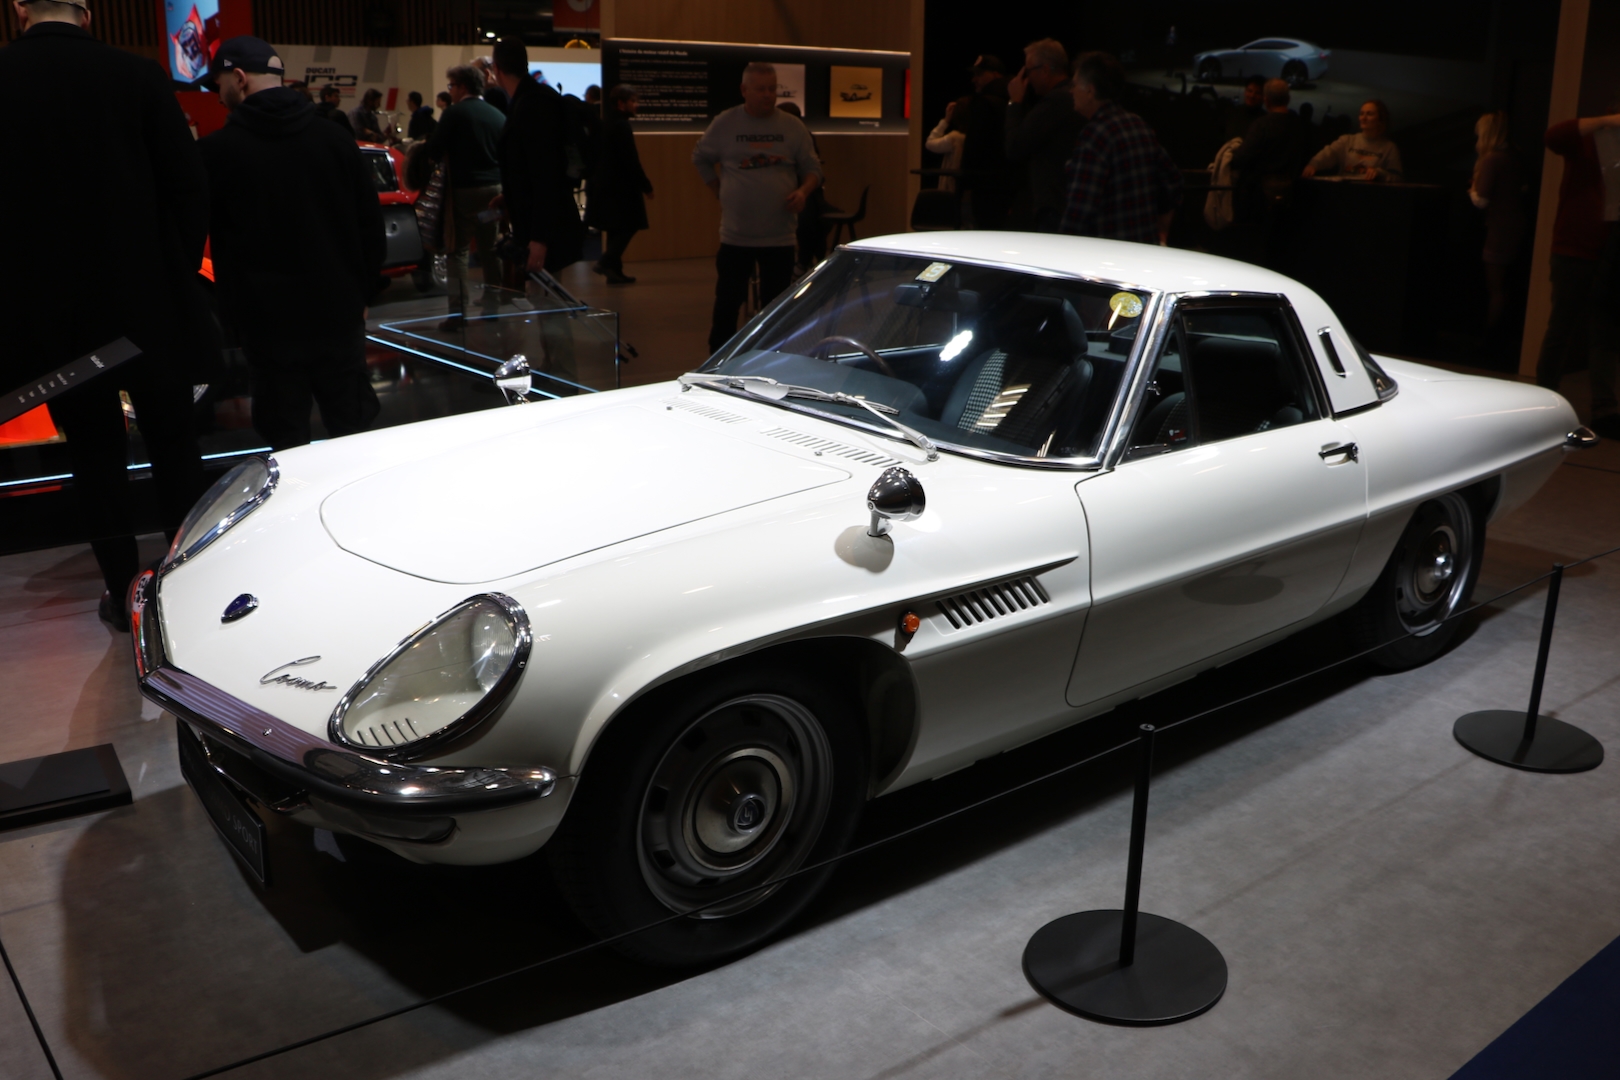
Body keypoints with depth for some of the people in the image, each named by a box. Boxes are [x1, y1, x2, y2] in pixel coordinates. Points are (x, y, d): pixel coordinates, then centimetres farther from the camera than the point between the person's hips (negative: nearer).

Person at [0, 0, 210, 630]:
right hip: (148, 300, 0)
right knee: (172, 439, 13)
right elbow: (189, 186, -5)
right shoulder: (137, 76, -6)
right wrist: (181, 273, 6)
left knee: (93, 448, 12)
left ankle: (122, 589, 16)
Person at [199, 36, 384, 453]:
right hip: (338, 313, 3)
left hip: (267, 321, -3)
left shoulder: (215, 152, -8)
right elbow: (370, 224, 6)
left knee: (287, 442, 6)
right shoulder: (334, 139, 2)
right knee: (354, 430, 13)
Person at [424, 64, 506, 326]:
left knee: (458, 250, 0)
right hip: (495, 190, 5)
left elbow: (434, 151, -9)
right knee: (491, 250, 11)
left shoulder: (455, 112, -8)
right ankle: (492, 307, 14)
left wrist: (449, 159, 9)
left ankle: (458, 312, -5)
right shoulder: (497, 116, 8)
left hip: (465, 189, -5)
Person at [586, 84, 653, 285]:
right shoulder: (621, 125, -16)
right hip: (620, 185, -9)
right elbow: (630, 160, -19)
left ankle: (614, 271, 13)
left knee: (615, 228, 12)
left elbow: (596, 155, 17)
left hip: (604, 184, 9)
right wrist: (645, 185, -14)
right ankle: (607, 261, -12)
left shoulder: (603, 122, 13)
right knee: (630, 224, -4)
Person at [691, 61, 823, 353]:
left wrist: (803, 191, -12)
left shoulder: (793, 128, 3)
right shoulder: (724, 124, 1)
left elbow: (813, 169, 8)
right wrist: (719, 192, 5)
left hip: (780, 236, 1)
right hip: (735, 235, -1)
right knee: (726, 304, 3)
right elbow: (700, 159, 14)